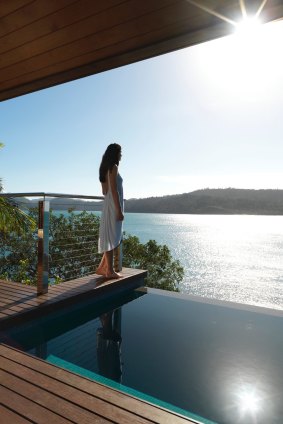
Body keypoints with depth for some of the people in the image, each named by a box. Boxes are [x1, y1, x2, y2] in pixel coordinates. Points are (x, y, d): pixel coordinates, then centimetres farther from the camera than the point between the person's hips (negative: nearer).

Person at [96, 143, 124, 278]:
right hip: (113, 206, -9)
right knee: (111, 238, -5)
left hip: (109, 206, 9)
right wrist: (119, 210, -19)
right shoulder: (113, 167, -10)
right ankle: (110, 271, 2)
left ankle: (102, 268, 18)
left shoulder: (105, 168, 18)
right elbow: (114, 190, -18)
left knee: (111, 238, 13)